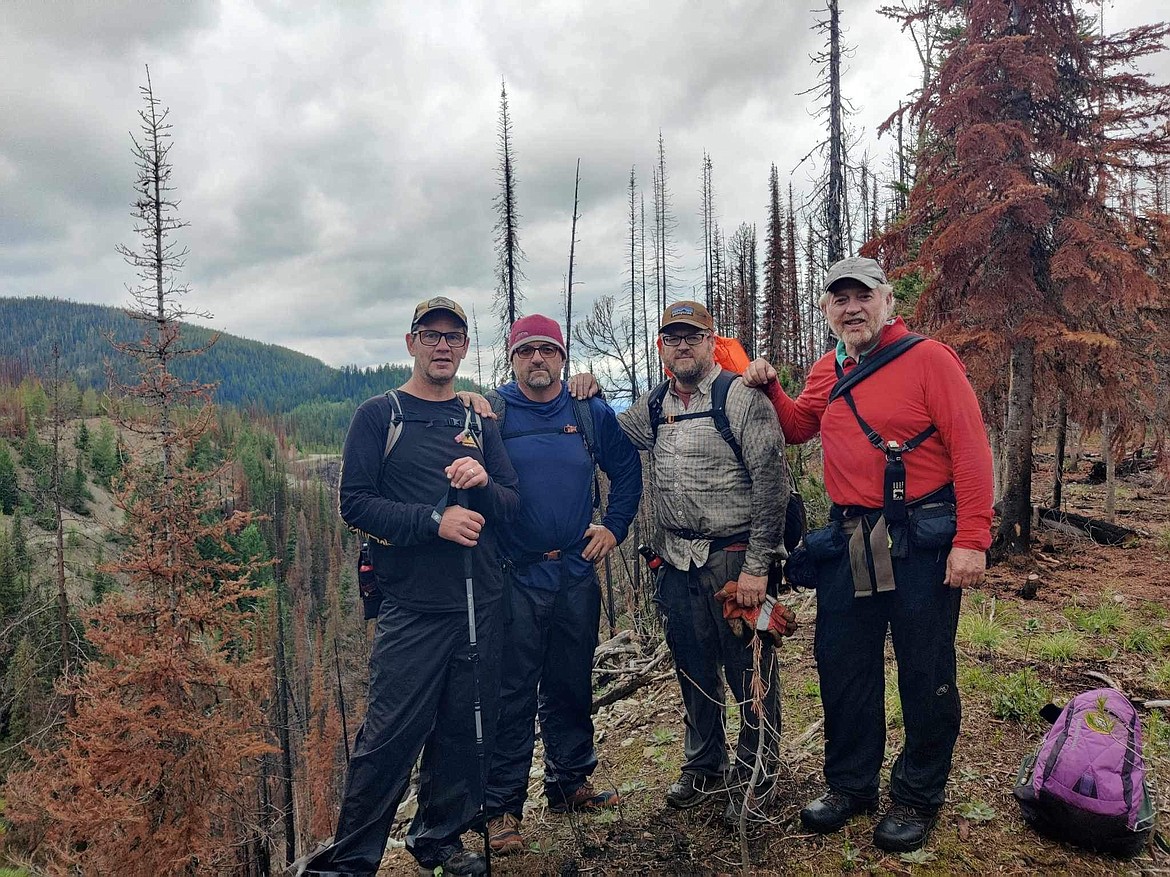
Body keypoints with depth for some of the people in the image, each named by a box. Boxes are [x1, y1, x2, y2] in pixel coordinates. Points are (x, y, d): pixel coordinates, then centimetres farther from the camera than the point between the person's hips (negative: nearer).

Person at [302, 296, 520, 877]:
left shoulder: (479, 423, 13)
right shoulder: (379, 416, 1)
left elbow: (513, 505, 9)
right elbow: (355, 503, -7)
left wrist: (484, 483, -13)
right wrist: (435, 520, -17)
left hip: (481, 607, 4)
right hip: (413, 608, -4)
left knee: (463, 733, 11)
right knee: (390, 736, -4)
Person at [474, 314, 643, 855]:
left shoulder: (592, 415, 6)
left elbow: (627, 471, 16)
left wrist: (613, 527, 8)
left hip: (576, 575, 4)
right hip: (514, 579, -3)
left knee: (571, 688, 16)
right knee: (512, 695, 1)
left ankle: (569, 784, 34)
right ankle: (502, 807, 14)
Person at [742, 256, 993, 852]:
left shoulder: (928, 359, -8)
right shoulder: (826, 373, 11)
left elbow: (971, 449, -13)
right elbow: (798, 428, 26)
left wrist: (971, 540, -19)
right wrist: (769, 389, 8)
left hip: (920, 543, -5)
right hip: (849, 543, 6)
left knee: (925, 675, 6)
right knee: (843, 667, 13)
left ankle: (916, 798, 24)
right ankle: (849, 785, 30)